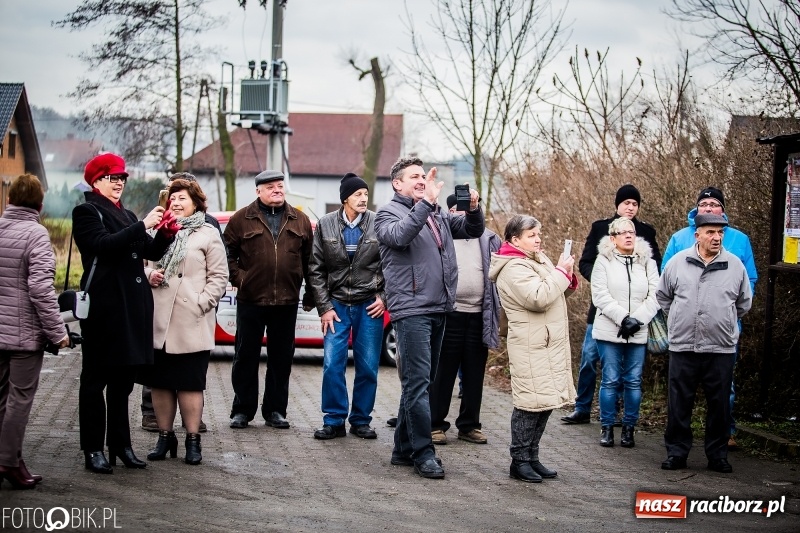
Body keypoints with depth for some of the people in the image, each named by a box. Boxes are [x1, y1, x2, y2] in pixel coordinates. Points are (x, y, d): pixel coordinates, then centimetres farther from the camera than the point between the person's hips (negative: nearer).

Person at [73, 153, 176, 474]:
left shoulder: (127, 216, 21)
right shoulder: (87, 212, -2)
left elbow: (151, 252, 16)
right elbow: (104, 244, -19)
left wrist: (164, 233, -3)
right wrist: (143, 226, -21)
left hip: (132, 307, 7)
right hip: (104, 306, -7)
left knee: (123, 380, 11)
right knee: (96, 379, -1)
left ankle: (120, 444, 17)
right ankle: (93, 449, 3)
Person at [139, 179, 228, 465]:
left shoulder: (208, 234, 3)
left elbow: (219, 277, 0)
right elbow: (144, 264, 22)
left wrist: (202, 303, -11)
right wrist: (149, 275, -1)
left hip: (192, 324, -4)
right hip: (158, 322, 4)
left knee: (190, 383, -1)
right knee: (159, 381, 8)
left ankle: (193, 440, 8)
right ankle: (165, 436, 19)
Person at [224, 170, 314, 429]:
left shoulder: (300, 221, 9)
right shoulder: (242, 219, 2)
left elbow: (309, 259, 10)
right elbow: (228, 253, 4)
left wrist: (310, 295, 7)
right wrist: (238, 278, -8)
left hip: (287, 302, 2)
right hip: (251, 301, -2)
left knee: (282, 359, 7)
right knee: (246, 357, 4)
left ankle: (275, 410, 16)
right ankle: (242, 410, 13)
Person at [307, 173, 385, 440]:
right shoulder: (326, 225, 1)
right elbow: (316, 268, 4)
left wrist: (383, 297, -3)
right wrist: (324, 307, -1)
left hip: (369, 306, -1)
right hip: (337, 304, 1)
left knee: (368, 367, 4)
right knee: (332, 365, -4)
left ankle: (361, 420, 16)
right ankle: (334, 421, 8)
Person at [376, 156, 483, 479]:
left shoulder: (438, 215, 19)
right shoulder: (389, 213, -1)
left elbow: (473, 230, 20)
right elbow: (400, 235, -22)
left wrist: (474, 209, -1)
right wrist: (426, 202, -28)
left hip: (439, 309, 8)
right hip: (412, 310, -8)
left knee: (420, 383, 12)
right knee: (417, 382, -10)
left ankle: (404, 449, 20)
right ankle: (424, 453, -8)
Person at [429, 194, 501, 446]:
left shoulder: (489, 239, 10)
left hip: (479, 317, 4)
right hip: (448, 314, -3)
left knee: (474, 375, 10)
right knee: (442, 373, 3)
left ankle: (469, 425, 21)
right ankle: (436, 425, 12)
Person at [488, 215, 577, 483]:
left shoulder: (539, 260, 17)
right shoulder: (514, 268, -13)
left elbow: (558, 293, 24)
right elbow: (539, 297, -24)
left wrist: (567, 276, 4)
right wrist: (561, 272, -14)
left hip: (549, 344, 9)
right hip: (531, 347, -9)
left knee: (545, 401, 11)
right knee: (530, 402, -8)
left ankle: (532, 458, 18)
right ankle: (520, 461, 0)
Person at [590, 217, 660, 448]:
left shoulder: (647, 262, 8)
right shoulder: (604, 261, 1)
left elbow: (654, 297, 0)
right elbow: (600, 296, -8)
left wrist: (637, 319, -13)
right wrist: (623, 317, -17)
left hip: (638, 333, 2)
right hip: (609, 332, -2)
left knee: (634, 382, 4)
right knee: (610, 381, 1)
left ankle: (629, 428, 14)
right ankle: (607, 428, 11)